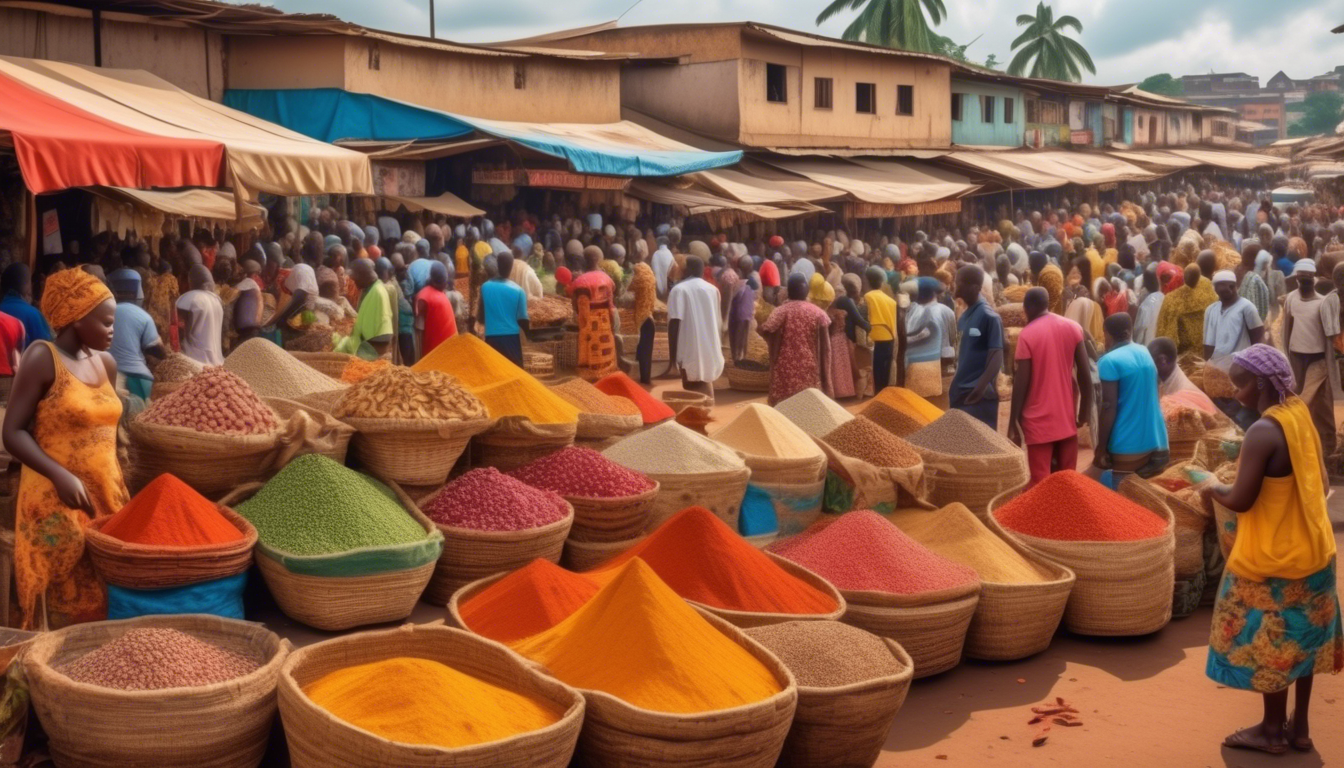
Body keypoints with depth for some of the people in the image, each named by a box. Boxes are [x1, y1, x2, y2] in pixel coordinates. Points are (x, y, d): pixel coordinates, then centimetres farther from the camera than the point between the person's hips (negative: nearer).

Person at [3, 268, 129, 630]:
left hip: (106, 497, 6)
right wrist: (60, 475, -25)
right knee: (63, 607, -4)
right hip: (56, 503, -6)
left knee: (104, 602, 8)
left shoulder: (106, 363, 11)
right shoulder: (42, 358, -9)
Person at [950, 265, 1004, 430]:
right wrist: (956, 385, 13)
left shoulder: (989, 316, -12)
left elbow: (997, 356, -15)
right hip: (961, 391, 8)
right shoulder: (964, 316, 12)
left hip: (980, 394, -8)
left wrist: (981, 387, -24)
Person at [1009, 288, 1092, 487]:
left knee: (1041, 482, 0)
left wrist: (1013, 421, -6)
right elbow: (1085, 373, 2)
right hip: (1067, 416, 5)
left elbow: (1021, 382, -13)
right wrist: (1086, 409, 12)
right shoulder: (1073, 328, 1)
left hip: (1039, 418, -5)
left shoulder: (1027, 335, -12)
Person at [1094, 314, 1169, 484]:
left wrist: (1101, 448, -12)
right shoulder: (1145, 353, 11)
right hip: (1156, 443, 7)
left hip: (1127, 448, -7)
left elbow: (1109, 408, -16)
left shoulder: (1109, 361, -12)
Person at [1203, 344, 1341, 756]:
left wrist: (1212, 488, -4)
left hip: (1272, 557, -8)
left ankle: (1273, 730, 21)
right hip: (1310, 547, 8)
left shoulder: (1263, 432, -25)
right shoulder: (1302, 415, 0)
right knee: (1300, 638, 17)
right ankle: (1300, 726, 28)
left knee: (1268, 643, 8)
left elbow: (1240, 501, -23)